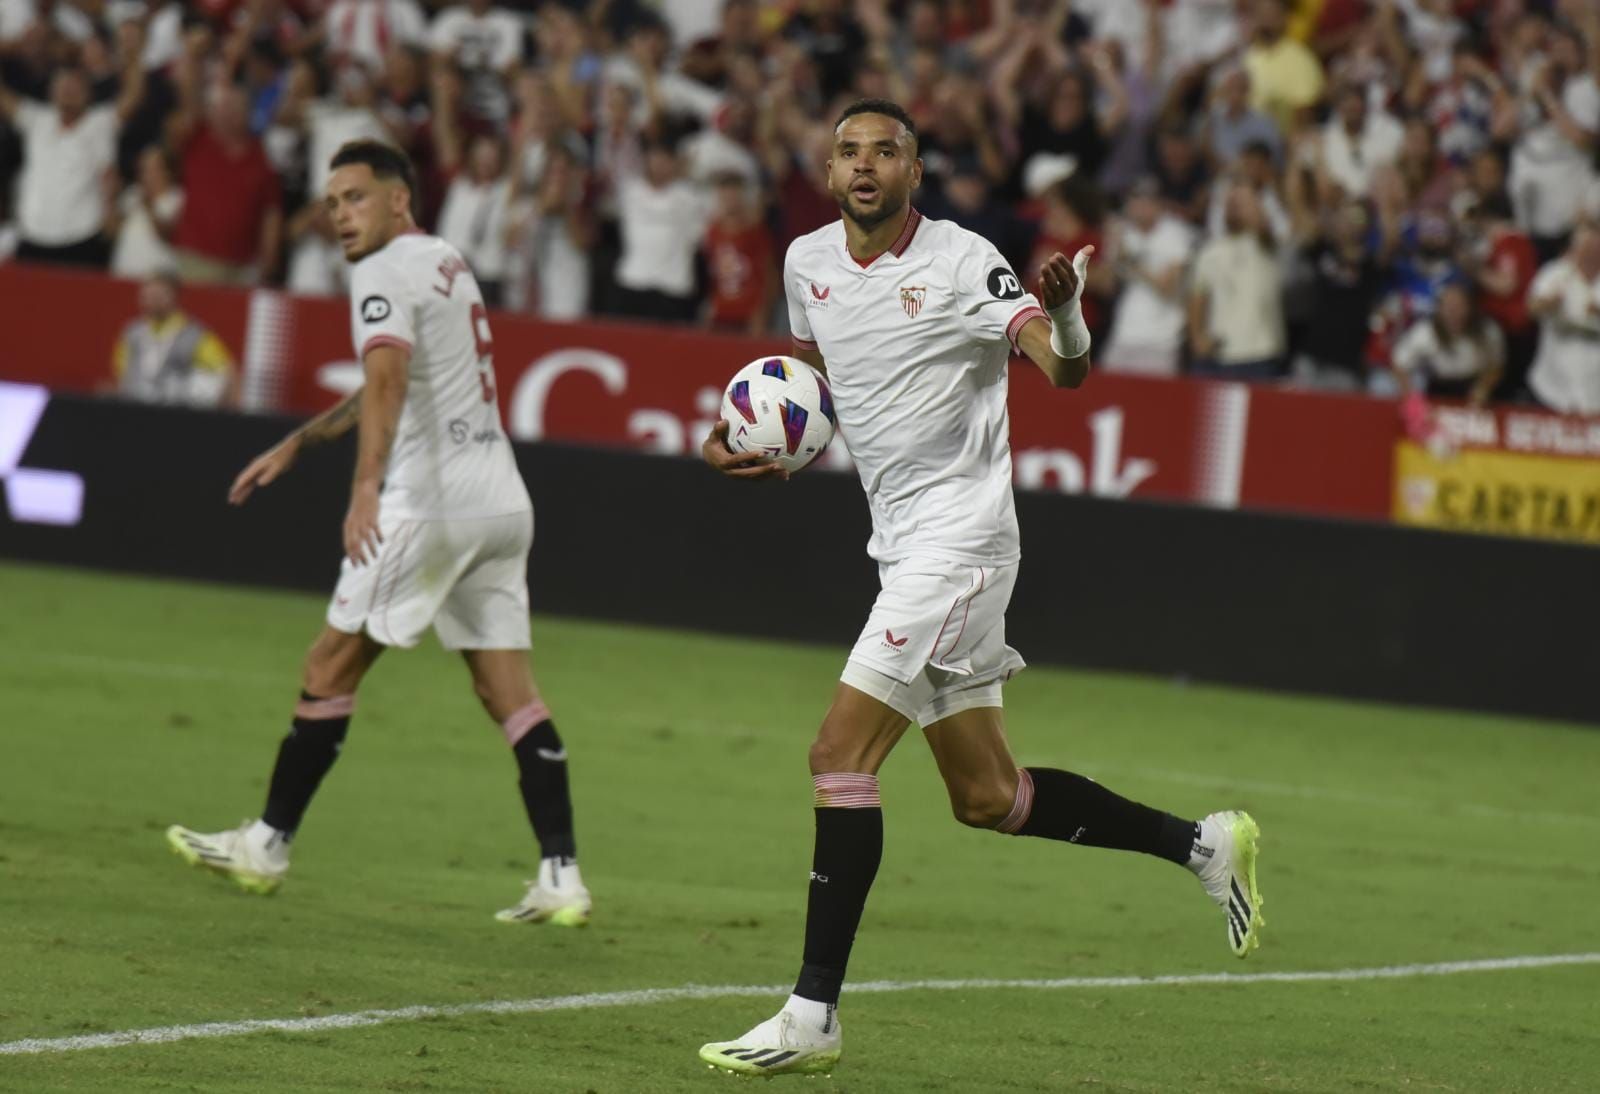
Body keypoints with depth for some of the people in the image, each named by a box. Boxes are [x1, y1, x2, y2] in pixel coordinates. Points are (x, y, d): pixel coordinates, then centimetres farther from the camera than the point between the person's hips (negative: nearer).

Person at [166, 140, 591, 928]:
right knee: (510, 692, 4)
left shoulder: (386, 270, -7)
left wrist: (366, 486, -37)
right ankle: (561, 876, -4)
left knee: (330, 666, 2)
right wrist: (298, 443, 40)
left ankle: (268, 844, 9)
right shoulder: (447, 264, 22)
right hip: (502, 501, 9)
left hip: (432, 501, -9)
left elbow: (387, 377, -25)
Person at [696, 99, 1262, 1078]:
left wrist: (1065, 312, -44)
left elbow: (1064, 371, -22)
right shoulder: (809, 263, 9)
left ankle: (813, 1015, -13)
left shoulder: (961, 262, -12)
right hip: (904, 546, 8)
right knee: (989, 799, 12)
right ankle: (1204, 844, 27)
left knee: (840, 752, -15)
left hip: (960, 537, -8)